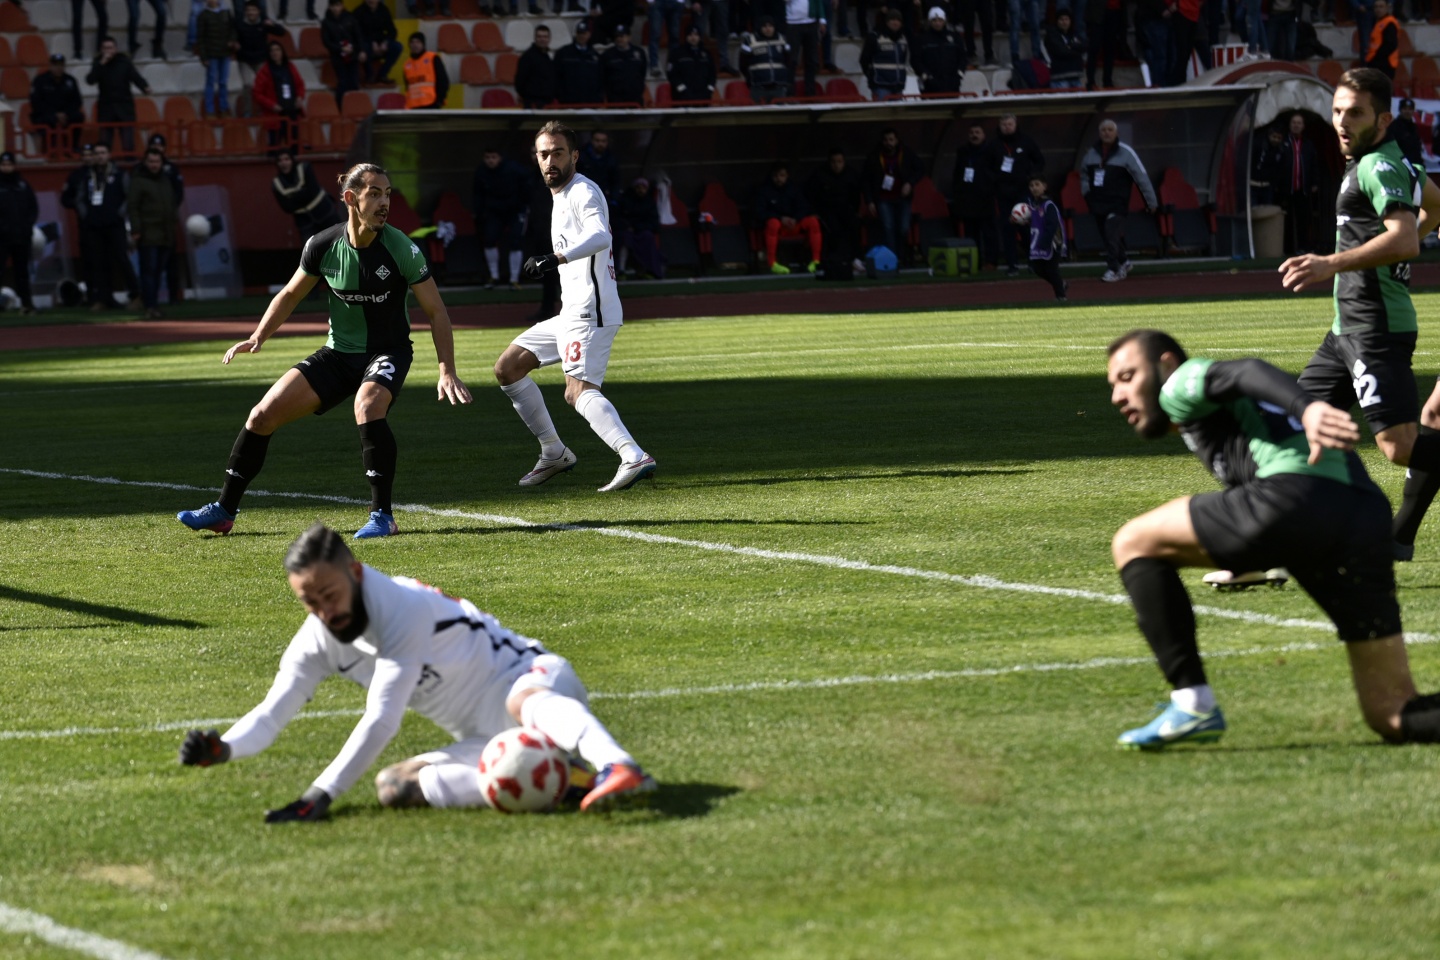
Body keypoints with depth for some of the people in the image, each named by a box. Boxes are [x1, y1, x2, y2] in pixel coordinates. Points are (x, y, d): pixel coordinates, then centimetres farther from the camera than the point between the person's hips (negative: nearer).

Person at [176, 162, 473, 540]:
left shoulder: (401, 249, -17)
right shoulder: (323, 245, -9)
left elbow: (436, 312, -10)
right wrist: (258, 336, -3)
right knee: (265, 413, -7)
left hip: (388, 352, -4)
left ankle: (383, 515, -24)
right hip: (338, 352, 4)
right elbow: (290, 295, 9)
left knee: (368, 405, -37)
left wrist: (447, 372, -17)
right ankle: (224, 511, 9)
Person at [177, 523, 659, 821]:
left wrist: (322, 794, -32)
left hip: (528, 674, -8)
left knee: (526, 702, -43)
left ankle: (621, 771, -71)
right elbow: (271, 713, 1)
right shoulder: (316, 642, 1)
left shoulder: (403, 608, -23)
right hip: (485, 737, 8)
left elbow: (382, 721, -27)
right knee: (393, 786, -17)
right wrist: (224, 748, -22)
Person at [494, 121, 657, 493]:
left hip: (590, 311, -10)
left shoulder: (584, 192, -12)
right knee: (508, 368, 15)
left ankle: (634, 457, -40)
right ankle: (554, 453, 19)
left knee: (579, 391, -25)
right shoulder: (561, 197, 19)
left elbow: (600, 237, -33)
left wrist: (556, 258, -48)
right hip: (570, 313, 10)